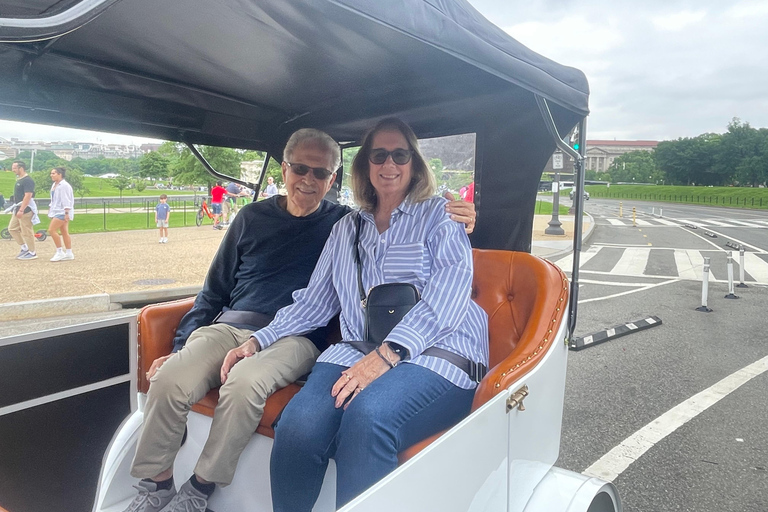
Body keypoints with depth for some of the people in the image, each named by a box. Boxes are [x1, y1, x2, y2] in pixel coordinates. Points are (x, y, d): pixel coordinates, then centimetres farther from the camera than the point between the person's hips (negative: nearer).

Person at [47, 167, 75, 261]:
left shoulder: (64, 185, -14)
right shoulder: (54, 185, 16)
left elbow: (66, 200, -18)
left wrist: (66, 213, -22)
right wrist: (50, 208, 22)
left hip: (62, 212, -10)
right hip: (56, 211, 10)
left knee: (51, 230, -14)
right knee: (64, 232, 8)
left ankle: (60, 252, -6)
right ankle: (69, 254, 10)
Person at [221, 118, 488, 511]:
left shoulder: (439, 217, 9)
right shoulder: (346, 229, 23)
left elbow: (445, 301, -7)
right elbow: (313, 302, 22)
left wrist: (388, 354, -20)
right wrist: (259, 340, 8)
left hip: (436, 354, -3)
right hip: (357, 352, 4)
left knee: (367, 416, -36)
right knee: (298, 427, -26)